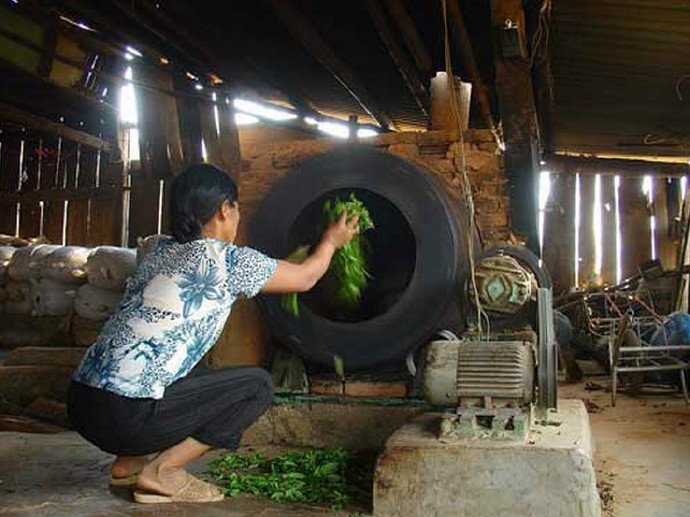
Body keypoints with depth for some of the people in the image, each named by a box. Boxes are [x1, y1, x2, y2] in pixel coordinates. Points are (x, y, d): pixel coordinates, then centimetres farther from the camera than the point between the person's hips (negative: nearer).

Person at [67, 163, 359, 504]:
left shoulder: (161, 250, 15)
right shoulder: (229, 260, -5)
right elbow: (305, 278, 12)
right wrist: (330, 242, 32)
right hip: (127, 415, -8)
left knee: (197, 379, 30)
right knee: (257, 386, 3)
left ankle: (129, 462, 20)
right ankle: (162, 472, 0)